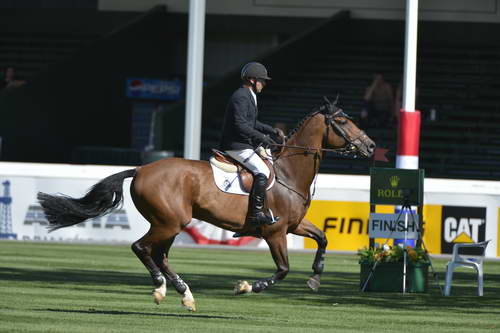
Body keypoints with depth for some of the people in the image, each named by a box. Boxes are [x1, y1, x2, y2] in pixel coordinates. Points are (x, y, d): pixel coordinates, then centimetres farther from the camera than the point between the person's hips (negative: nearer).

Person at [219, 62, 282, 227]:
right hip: (237, 146, -11)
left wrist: (271, 131, 18)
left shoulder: (248, 96, 19)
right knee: (262, 171, -21)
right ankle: (256, 213, -24)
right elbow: (240, 125, -23)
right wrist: (262, 137, -22)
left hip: (244, 145, 11)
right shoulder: (241, 97, -15)